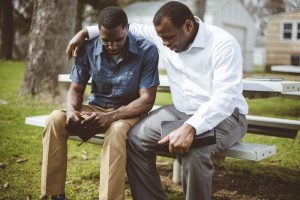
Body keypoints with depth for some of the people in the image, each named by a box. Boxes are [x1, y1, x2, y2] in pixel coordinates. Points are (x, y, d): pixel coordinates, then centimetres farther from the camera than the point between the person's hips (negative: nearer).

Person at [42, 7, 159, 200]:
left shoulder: (147, 51, -17)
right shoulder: (88, 49, -7)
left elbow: (147, 100, -19)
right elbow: (76, 89, 1)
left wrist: (110, 116, -33)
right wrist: (71, 110, -23)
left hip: (129, 111, -3)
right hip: (95, 107, 4)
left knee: (116, 130, -38)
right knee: (56, 119, -21)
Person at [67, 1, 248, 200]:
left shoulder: (223, 44, -20)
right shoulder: (163, 35, -1)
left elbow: (224, 98, -30)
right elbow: (129, 28, 14)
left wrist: (190, 128, -43)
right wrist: (86, 32, 8)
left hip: (225, 115, -6)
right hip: (181, 111, 6)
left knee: (193, 150, -36)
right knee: (135, 138, -12)